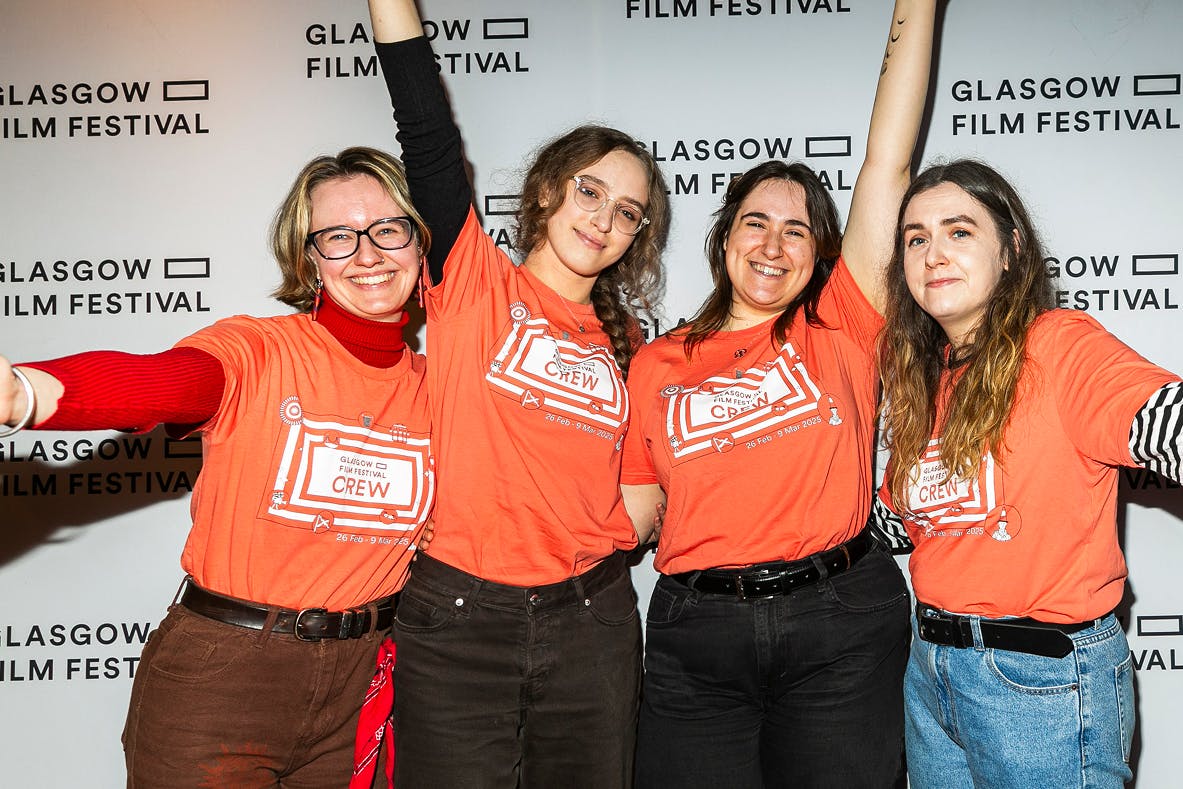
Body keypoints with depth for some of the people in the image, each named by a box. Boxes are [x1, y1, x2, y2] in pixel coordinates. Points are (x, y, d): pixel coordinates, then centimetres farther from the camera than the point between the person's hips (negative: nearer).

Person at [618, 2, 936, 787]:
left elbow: (888, 160, -1)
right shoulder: (657, 364, 8)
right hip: (696, 633, 1)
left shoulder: (839, 330, 3)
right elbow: (633, 508, 12)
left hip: (840, 628, -1)